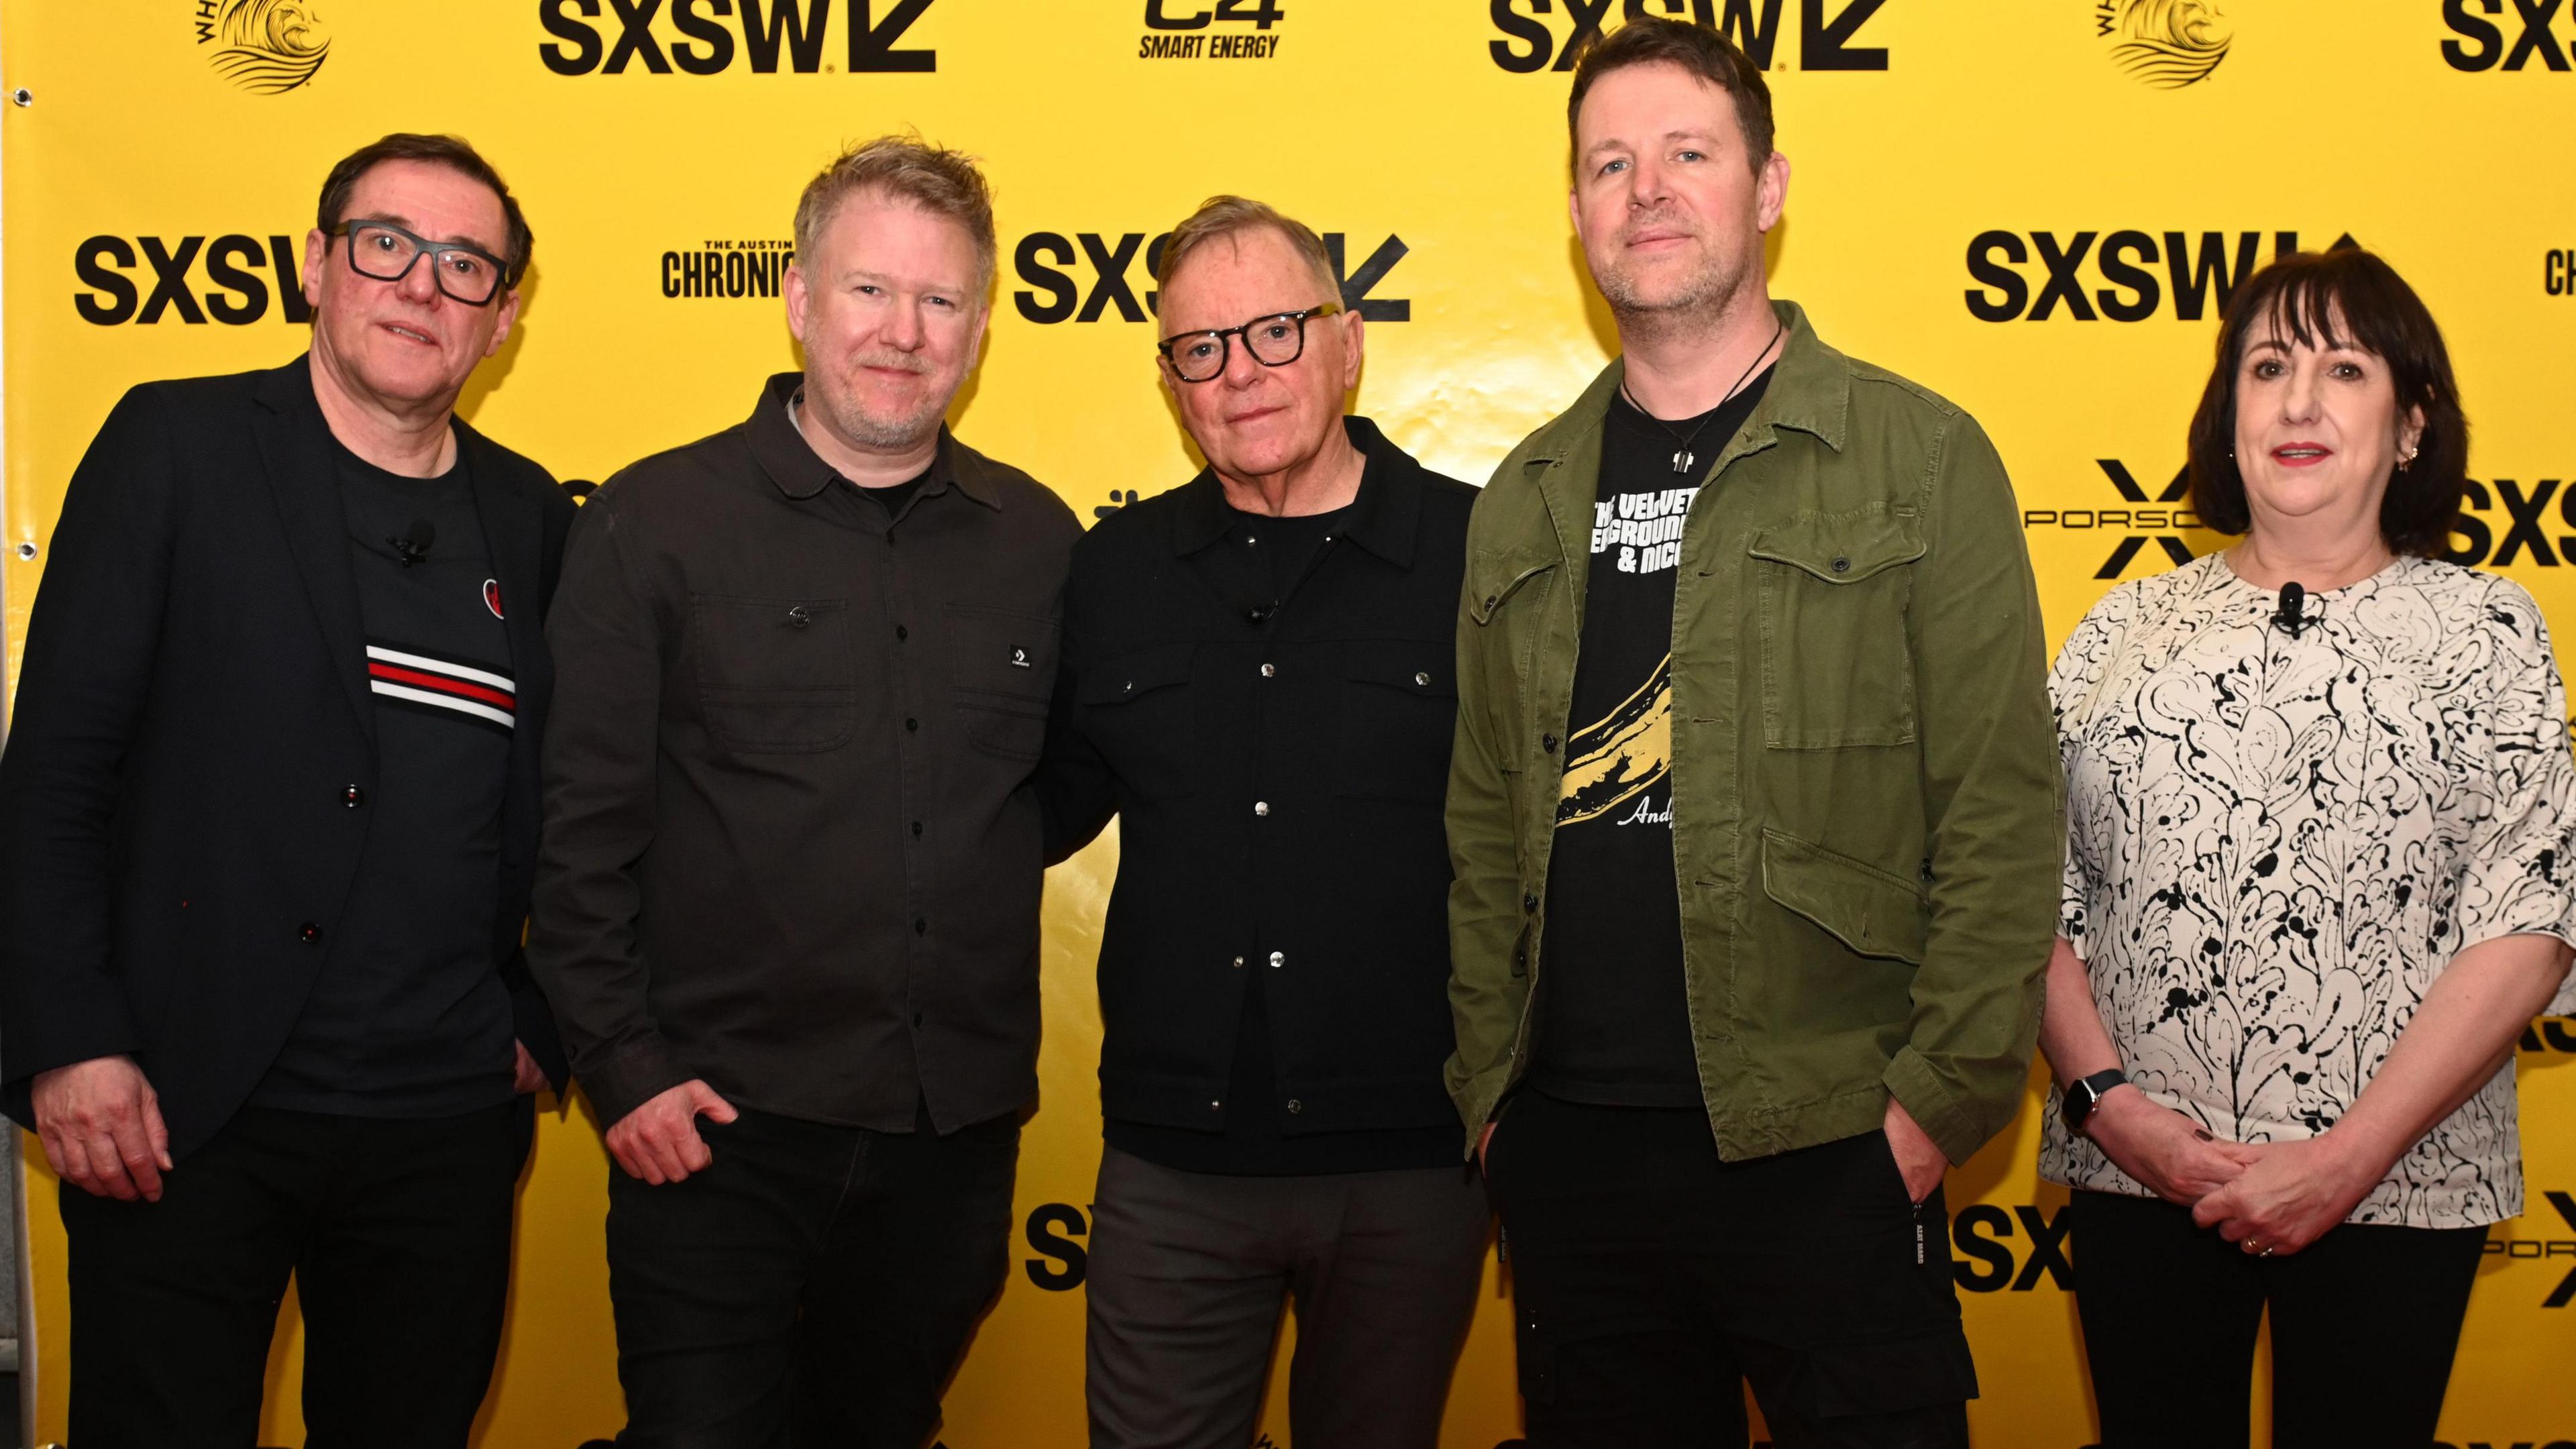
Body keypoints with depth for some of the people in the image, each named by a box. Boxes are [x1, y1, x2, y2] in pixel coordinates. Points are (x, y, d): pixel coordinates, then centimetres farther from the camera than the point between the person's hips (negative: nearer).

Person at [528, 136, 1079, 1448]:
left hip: (958, 1134, 4)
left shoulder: (1036, 541, 5)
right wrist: (621, 1066, -9)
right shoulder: (653, 524, -3)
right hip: (721, 1130, -3)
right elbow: (578, 829, -4)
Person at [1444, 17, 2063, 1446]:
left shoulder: (1919, 459, -2)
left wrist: (1941, 1100, -10)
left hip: (1828, 1155, -4)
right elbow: (1485, 821, 12)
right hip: (1568, 1154, 4)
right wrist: (1487, 1084, 5)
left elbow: (2000, 810, -6)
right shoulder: (1526, 501, 11)